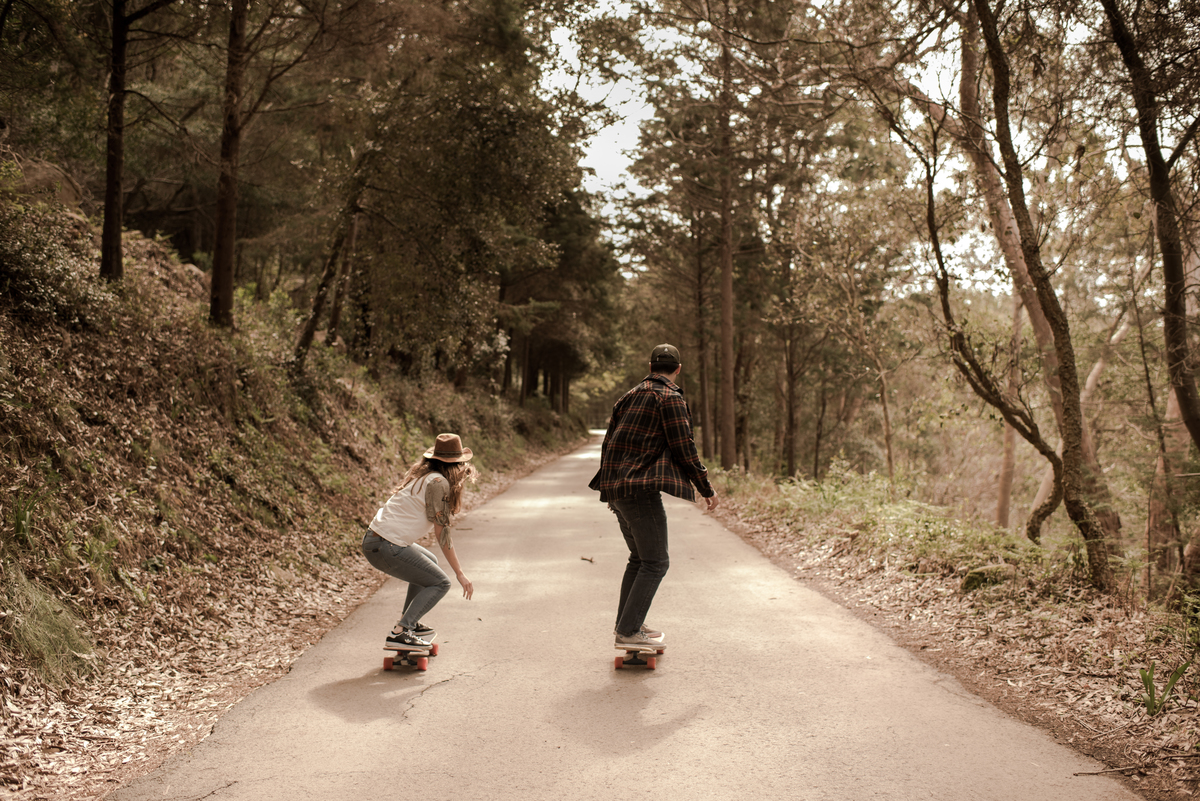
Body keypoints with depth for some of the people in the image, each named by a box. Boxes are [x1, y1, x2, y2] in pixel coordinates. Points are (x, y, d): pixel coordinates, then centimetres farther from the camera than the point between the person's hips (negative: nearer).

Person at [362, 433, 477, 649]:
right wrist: (460, 573, -10)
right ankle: (399, 633, -10)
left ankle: (409, 622, 28)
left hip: (374, 538, 10)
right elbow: (441, 532, -13)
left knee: (430, 562, 29)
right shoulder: (438, 483, -13)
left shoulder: (421, 474, 13)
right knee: (440, 583, -1)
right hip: (386, 546, -10)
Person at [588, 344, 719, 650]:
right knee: (655, 561, -3)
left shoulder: (630, 395, 18)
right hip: (640, 488, -9)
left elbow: (608, 442, 22)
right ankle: (629, 630, -5)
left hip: (615, 487, 9)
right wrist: (707, 489, -2)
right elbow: (684, 449, -11)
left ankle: (626, 624, 23)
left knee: (639, 558, 19)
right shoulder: (671, 398, -7)